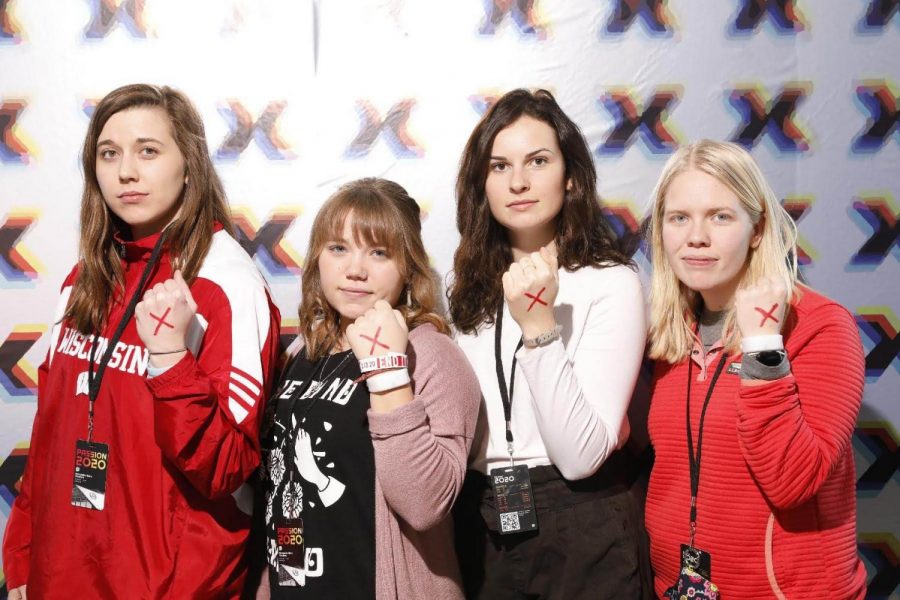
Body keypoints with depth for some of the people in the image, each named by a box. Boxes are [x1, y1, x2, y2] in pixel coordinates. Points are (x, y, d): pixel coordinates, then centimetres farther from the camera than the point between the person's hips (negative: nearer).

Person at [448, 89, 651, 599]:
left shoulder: (611, 283, -11)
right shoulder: (472, 290, 6)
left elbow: (581, 455, -20)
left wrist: (539, 326, -25)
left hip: (582, 532, -5)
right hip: (482, 528, 5)